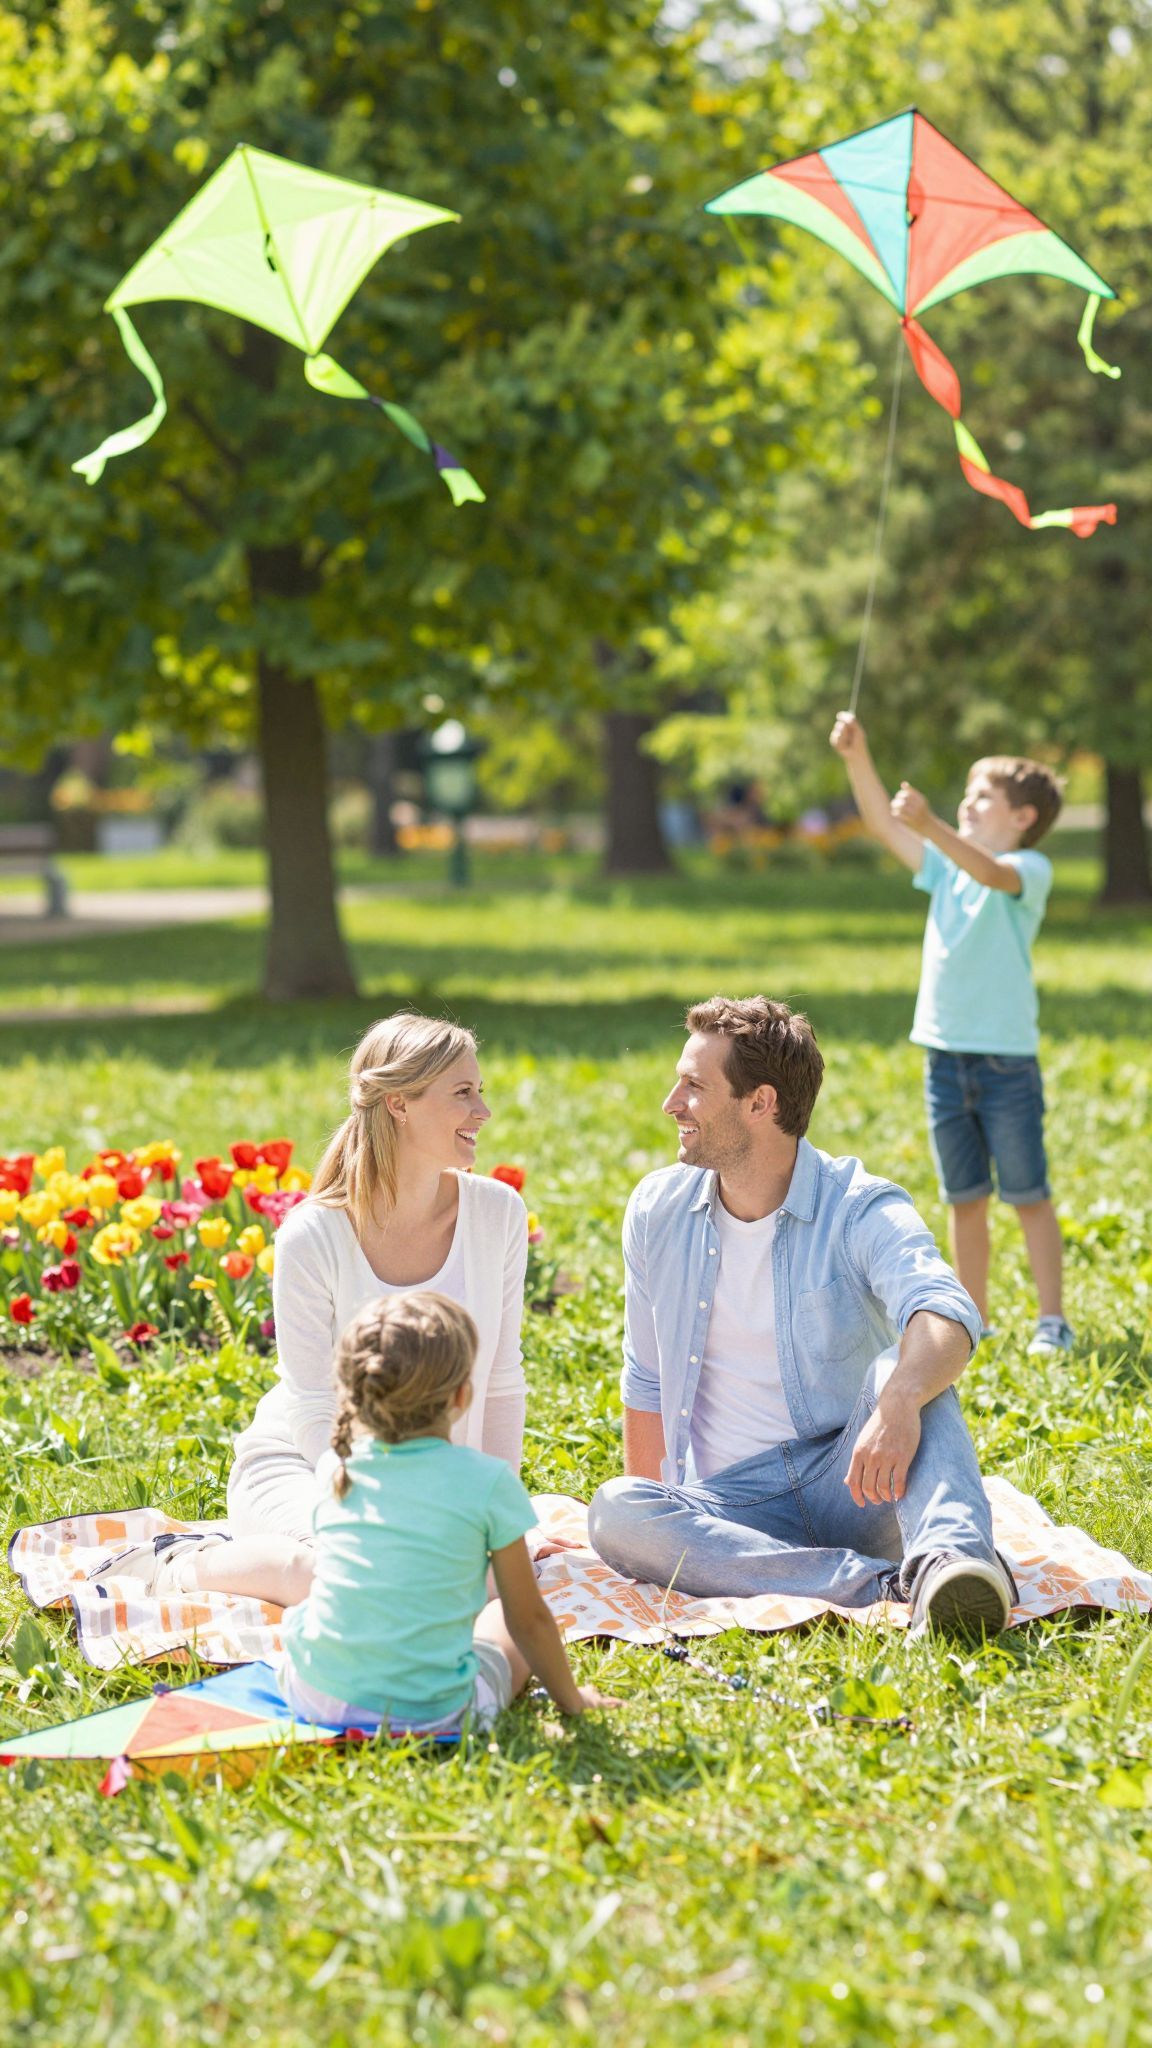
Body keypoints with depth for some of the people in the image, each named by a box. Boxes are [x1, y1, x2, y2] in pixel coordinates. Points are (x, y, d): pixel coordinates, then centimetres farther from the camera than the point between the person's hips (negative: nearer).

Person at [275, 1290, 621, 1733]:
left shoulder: (334, 1469, 0)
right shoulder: (487, 1482, -11)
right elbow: (529, 1618, -1)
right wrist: (570, 1698, 13)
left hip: (311, 1694, 3)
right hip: (429, 1713, -3)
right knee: (506, 1616, 23)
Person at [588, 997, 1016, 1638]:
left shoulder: (862, 1212, -7)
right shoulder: (659, 1211, 7)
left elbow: (947, 1317, -28)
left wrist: (899, 1401, -49)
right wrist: (658, 1528, 10)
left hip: (847, 1488, -3)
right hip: (728, 1506, 3)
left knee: (900, 1367, -29)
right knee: (613, 1513, -29)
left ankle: (951, 1557, -54)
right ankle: (883, 1586, -36)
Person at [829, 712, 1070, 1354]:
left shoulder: (1031, 869, -6)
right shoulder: (947, 864, 13)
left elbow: (989, 872, -29)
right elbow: (883, 825, 7)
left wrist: (929, 824, -43)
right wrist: (858, 759, -7)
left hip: (1007, 1059, -6)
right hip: (945, 1054, 6)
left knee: (1029, 1197, -2)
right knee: (965, 1199, 10)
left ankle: (1053, 1320, 3)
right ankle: (974, 1321, 16)